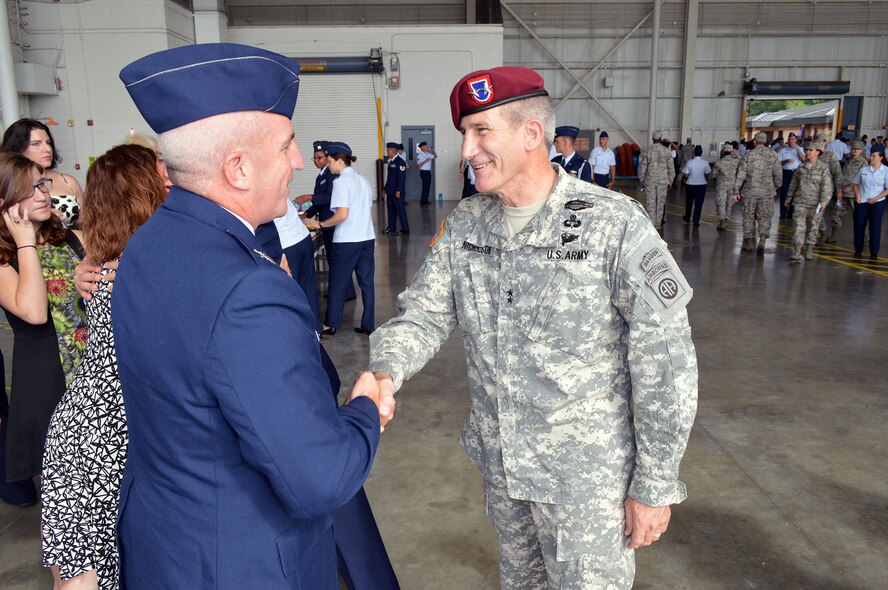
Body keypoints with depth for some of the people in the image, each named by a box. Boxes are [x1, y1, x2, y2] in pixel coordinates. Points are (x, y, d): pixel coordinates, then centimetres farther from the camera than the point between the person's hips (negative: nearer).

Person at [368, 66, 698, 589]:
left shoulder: (615, 226, -19)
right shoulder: (464, 224, -2)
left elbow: (665, 363, -16)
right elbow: (424, 312, -2)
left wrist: (654, 486, -12)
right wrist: (385, 373, -24)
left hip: (587, 476, -5)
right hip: (500, 464, 5)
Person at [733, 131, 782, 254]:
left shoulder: (748, 155, -3)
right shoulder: (773, 155, 1)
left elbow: (741, 174, -5)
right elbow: (778, 174, 2)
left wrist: (736, 191, 0)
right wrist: (776, 187, 19)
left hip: (750, 191, 0)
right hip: (767, 192, 1)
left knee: (749, 217, 10)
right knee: (764, 217, 7)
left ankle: (749, 242, 16)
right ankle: (762, 240, -8)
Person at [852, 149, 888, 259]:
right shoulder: (864, 169, 2)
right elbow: (856, 184, 10)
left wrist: (875, 198, -13)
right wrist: (857, 196, -5)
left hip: (877, 203, -2)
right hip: (862, 202, 2)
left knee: (875, 227, 3)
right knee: (859, 226, 4)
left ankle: (874, 253, 11)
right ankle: (858, 250, 18)